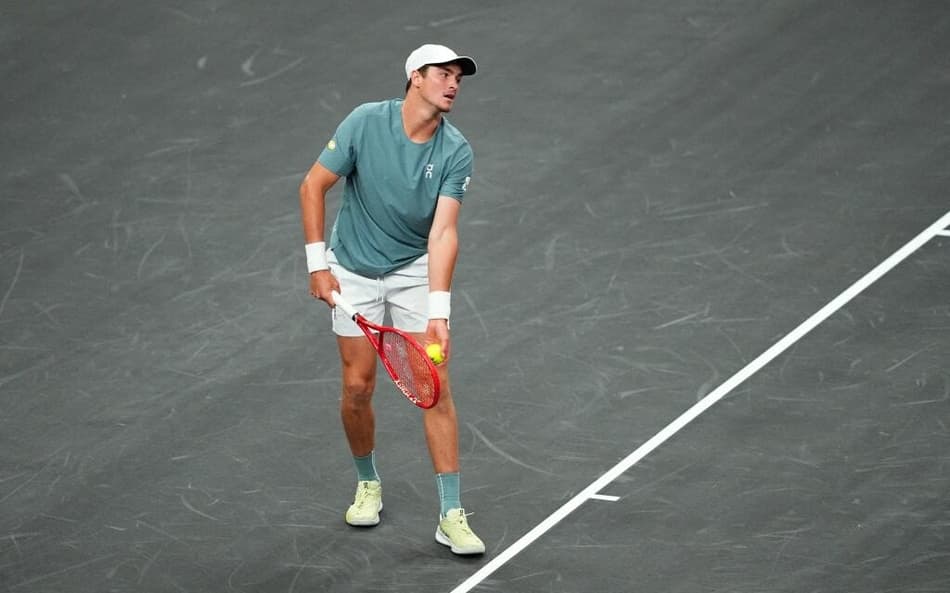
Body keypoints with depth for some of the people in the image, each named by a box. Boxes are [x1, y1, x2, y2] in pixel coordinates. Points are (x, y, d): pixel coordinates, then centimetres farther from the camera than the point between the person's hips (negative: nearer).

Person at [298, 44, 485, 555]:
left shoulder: (455, 152, -16)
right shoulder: (366, 123, -18)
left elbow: (443, 232, -22)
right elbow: (313, 186, -9)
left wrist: (437, 313, -32)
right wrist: (318, 264, -12)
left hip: (416, 270, 0)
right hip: (354, 271, 0)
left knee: (435, 387, -8)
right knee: (357, 387, 1)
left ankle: (451, 514, -5)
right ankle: (367, 484, 28)